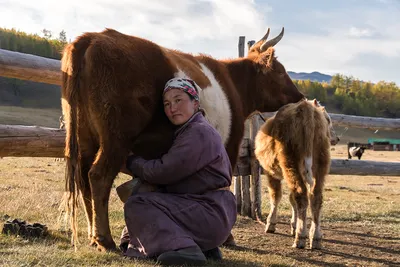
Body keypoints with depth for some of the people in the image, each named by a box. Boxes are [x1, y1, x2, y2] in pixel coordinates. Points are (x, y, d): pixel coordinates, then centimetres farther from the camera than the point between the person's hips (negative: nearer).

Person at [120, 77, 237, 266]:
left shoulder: (200, 132, -13)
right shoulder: (187, 131, 19)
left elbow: (163, 171, -17)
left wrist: (130, 162, -2)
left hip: (211, 214, -10)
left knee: (137, 205, -14)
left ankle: (182, 249, -27)